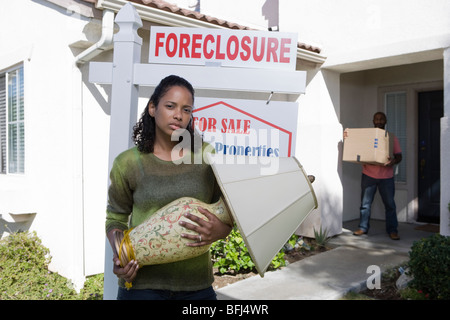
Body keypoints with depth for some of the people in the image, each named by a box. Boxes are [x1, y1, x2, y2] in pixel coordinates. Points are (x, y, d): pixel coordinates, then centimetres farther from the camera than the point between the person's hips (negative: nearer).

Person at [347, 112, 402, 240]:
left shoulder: (392, 137, 6)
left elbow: (399, 156, 4)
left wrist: (393, 161, -20)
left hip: (386, 176, 0)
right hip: (368, 175, 0)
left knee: (390, 204, 4)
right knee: (365, 203, 6)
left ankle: (392, 230, 15)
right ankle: (363, 227, 18)